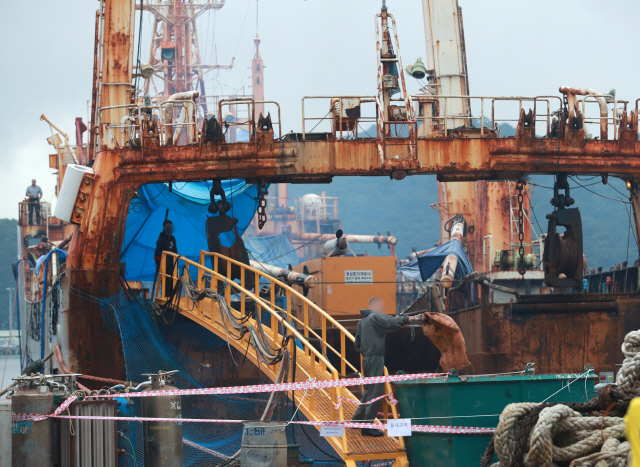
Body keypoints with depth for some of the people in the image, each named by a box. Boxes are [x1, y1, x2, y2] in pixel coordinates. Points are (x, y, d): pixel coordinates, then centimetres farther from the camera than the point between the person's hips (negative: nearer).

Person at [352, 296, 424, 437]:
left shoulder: (362, 321, 17)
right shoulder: (376, 317, -9)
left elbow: (357, 344, 20)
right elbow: (393, 322, -26)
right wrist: (412, 318, -26)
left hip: (366, 359, 9)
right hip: (376, 359, -9)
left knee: (369, 390, 22)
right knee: (376, 391, -6)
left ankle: (357, 418, 30)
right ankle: (367, 427, -7)